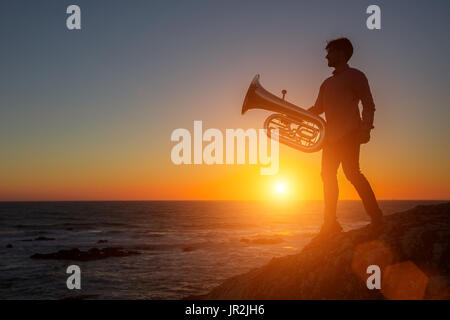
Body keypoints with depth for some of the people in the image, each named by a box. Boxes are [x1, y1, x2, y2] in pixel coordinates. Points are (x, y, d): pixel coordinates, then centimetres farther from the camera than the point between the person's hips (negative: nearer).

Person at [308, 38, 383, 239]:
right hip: (331, 135, 8)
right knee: (328, 175, 3)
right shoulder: (327, 83, 25)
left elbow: (368, 104, -5)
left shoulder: (354, 76, 3)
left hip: (349, 133, -8)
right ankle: (330, 223, 7)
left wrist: (366, 128, -18)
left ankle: (376, 217, -13)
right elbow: (317, 109, 27)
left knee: (351, 172, -18)